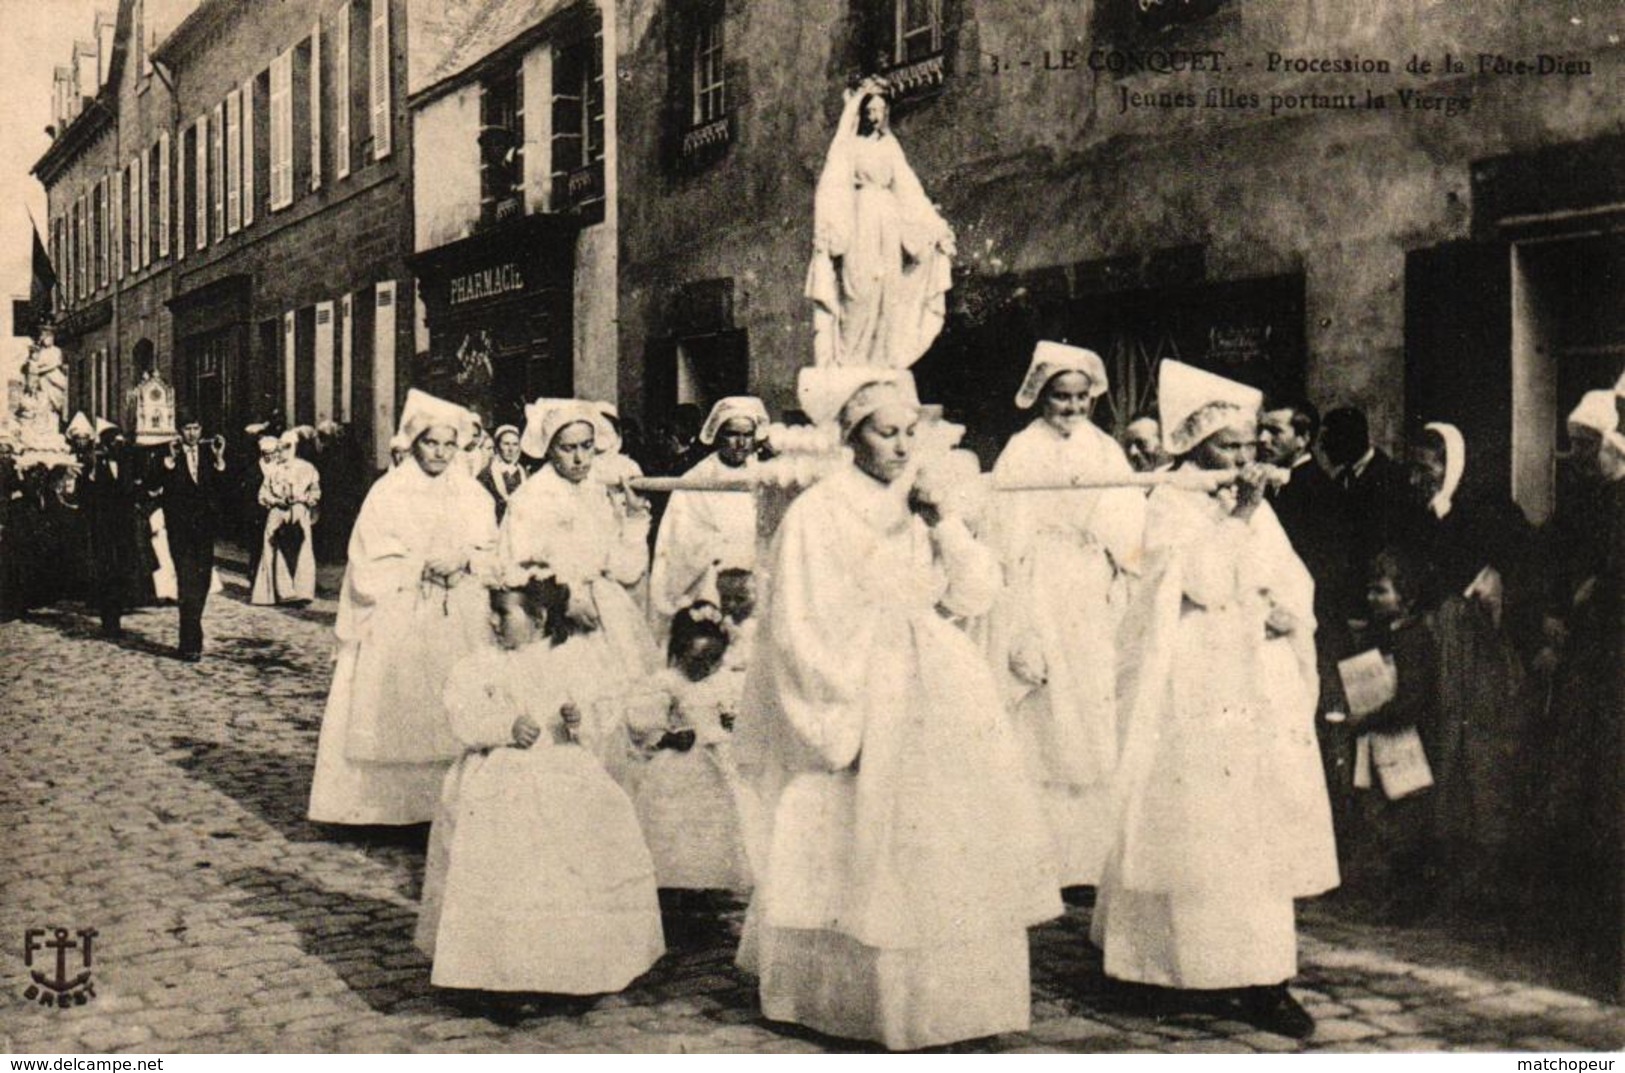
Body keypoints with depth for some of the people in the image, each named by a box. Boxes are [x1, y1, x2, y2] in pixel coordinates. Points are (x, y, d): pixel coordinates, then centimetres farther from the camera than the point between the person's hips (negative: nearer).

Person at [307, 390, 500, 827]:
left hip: (460, 626, 2)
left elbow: (494, 556, 10)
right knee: (399, 717, -7)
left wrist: (463, 560, -10)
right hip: (399, 623, -2)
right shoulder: (387, 493, 2)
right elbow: (372, 566, -2)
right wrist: (422, 566, -14)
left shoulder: (472, 494, 12)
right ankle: (391, 803, 0)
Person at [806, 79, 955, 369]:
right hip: (856, 223, -5)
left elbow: (909, 191, 15)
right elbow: (832, 189, -5)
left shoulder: (890, 146, 17)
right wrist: (831, 232, -19)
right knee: (856, 293, -11)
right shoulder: (846, 145, 3)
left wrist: (936, 228, 9)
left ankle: (880, 363, 1)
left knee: (885, 296, -1)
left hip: (887, 223, 5)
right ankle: (846, 364, -12)